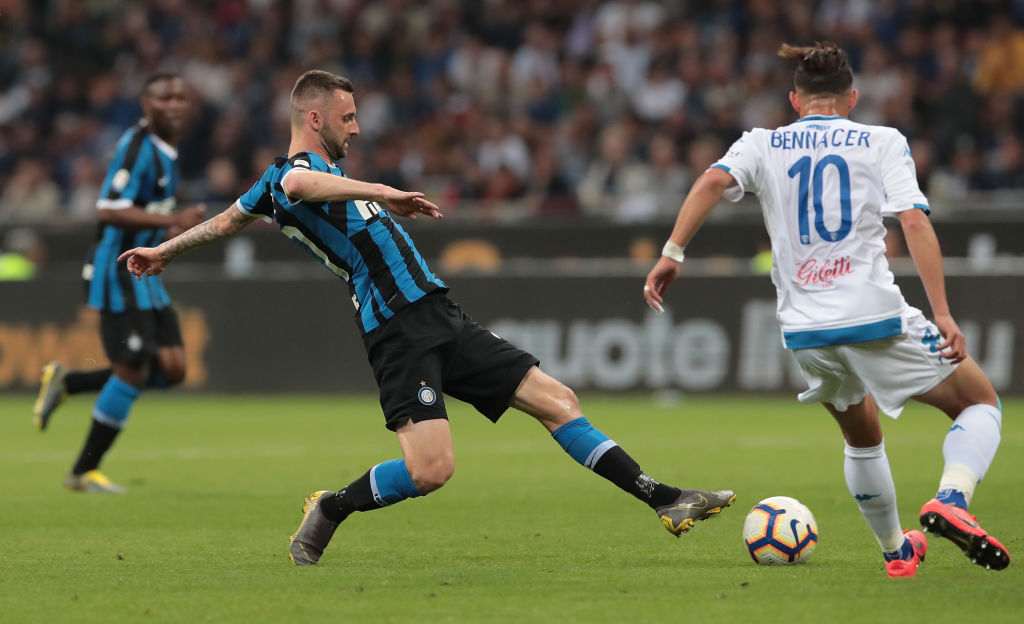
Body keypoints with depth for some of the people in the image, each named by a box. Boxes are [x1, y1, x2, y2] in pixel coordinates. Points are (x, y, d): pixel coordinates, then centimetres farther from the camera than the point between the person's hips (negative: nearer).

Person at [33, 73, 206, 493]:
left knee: (172, 368, 3)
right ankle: (84, 472, 2)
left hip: (143, 275, 9)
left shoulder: (166, 150, 14)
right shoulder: (137, 146, -16)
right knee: (133, 371, -9)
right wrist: (173, 221, -28)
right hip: (119, 273, -9)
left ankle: (66, 382, 15)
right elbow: (110, 210, -26)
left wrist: (171, 230, 12)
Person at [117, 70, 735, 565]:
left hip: (441, 320, 10)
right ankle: (330, 510, 4)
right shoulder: (293, 172, -6)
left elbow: (230, 218, 34)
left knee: (557, 399, 4)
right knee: (431, 469, -22)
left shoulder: (317, 171, 23)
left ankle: (664, 500, 5)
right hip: (400, 333, -10)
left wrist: (165, 250, 48)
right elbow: (300, 185, -34)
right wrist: (383, 194, -36)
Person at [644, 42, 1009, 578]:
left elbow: (714, 180, -9)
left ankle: (895, 549, 33)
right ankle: (950, 501, -13)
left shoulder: (763, 145, 11)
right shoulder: (884, 142, 5)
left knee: (862, 436, 30)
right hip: (876, 315, -3)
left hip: (804, 328, 4)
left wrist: (672, 253, -8)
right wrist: (943, 314, -10)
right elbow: (915, 220, -7)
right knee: (980, 403, 12)